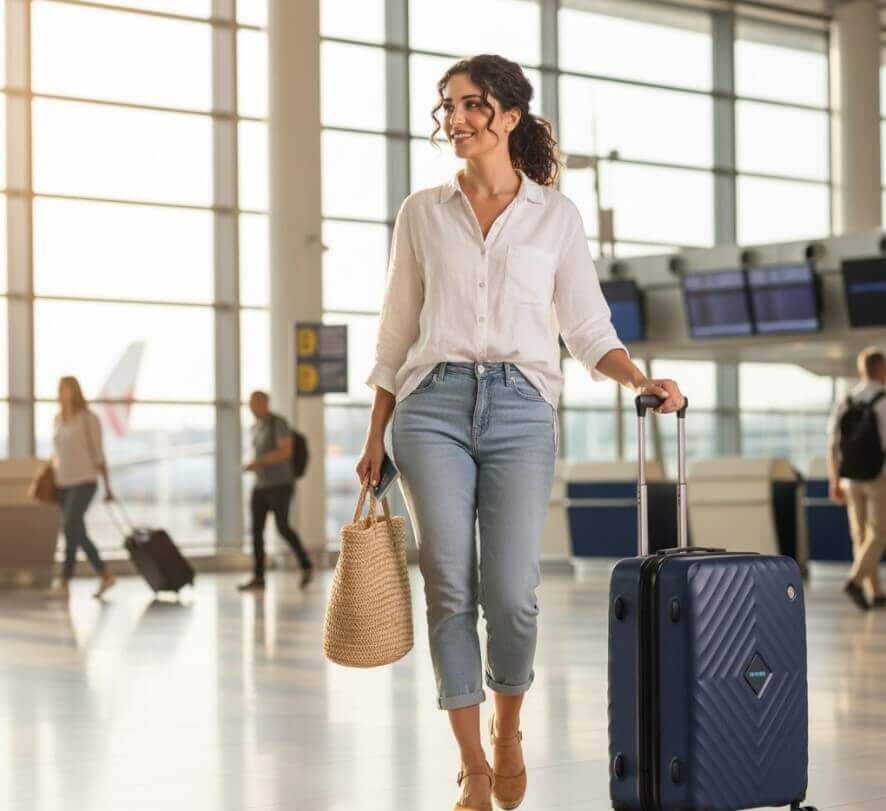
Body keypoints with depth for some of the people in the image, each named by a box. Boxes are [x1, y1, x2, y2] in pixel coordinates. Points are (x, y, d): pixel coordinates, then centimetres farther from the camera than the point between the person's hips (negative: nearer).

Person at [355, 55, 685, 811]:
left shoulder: (556, 214, 9)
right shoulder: (423, 212, 10)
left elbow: (587, 327, 8)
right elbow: (397, 331, 13)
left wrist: (640, 380, -11)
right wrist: (375, 436, 10)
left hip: (521, 409, -1)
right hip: (433, 407, 1)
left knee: (511, 594, -8)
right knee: (451, 589, -4)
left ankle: (509, 731, 21)